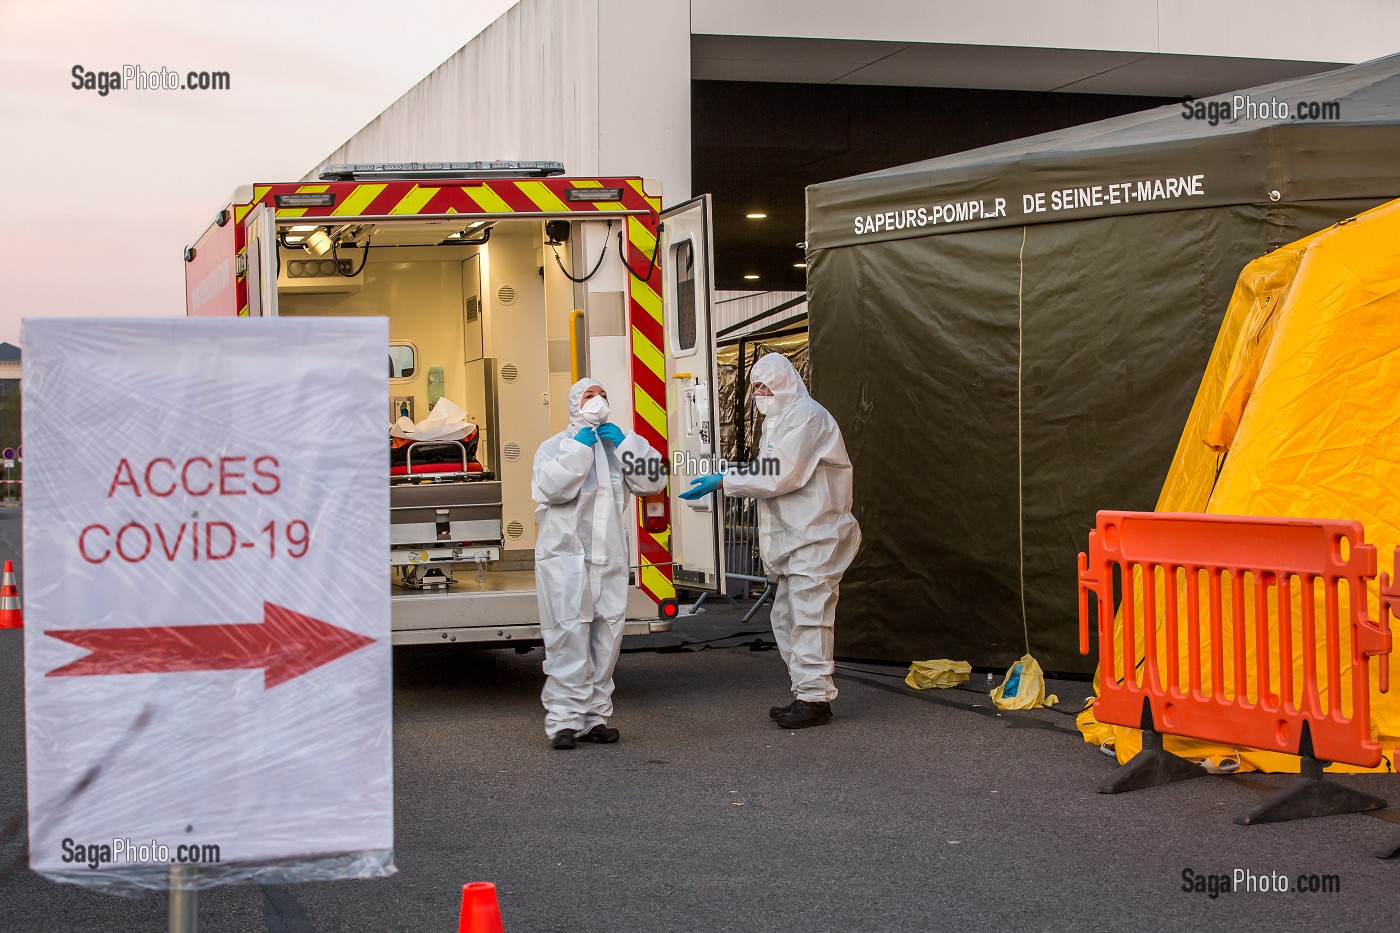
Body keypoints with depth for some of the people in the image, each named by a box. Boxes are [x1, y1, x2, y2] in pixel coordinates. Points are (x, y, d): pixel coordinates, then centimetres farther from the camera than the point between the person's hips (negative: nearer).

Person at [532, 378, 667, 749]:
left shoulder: (618, 446, 18)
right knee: (569, 635, -11)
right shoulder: (556, 446, 5)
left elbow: (653, 481, 5)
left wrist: (625, 443, -1)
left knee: (607, 635, 4)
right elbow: (551, 487, -14)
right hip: (566, 555, -5)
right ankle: (564, 719, -11)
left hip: (609, 559, 5)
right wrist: (578, 448, -10)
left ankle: (595, 716, 11)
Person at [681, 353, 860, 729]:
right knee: (786, 617, 11)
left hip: (814, 535, -11)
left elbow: (780, 474, -20)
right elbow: (769, 473, 16)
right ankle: (807, 693, 16)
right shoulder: (781, 420, 21)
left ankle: (815, 698, -7)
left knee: (808, 616, -10)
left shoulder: (807, 416, -13)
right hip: (793, 537, 11)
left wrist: (722, 481, -17)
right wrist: (724, 480, 3)